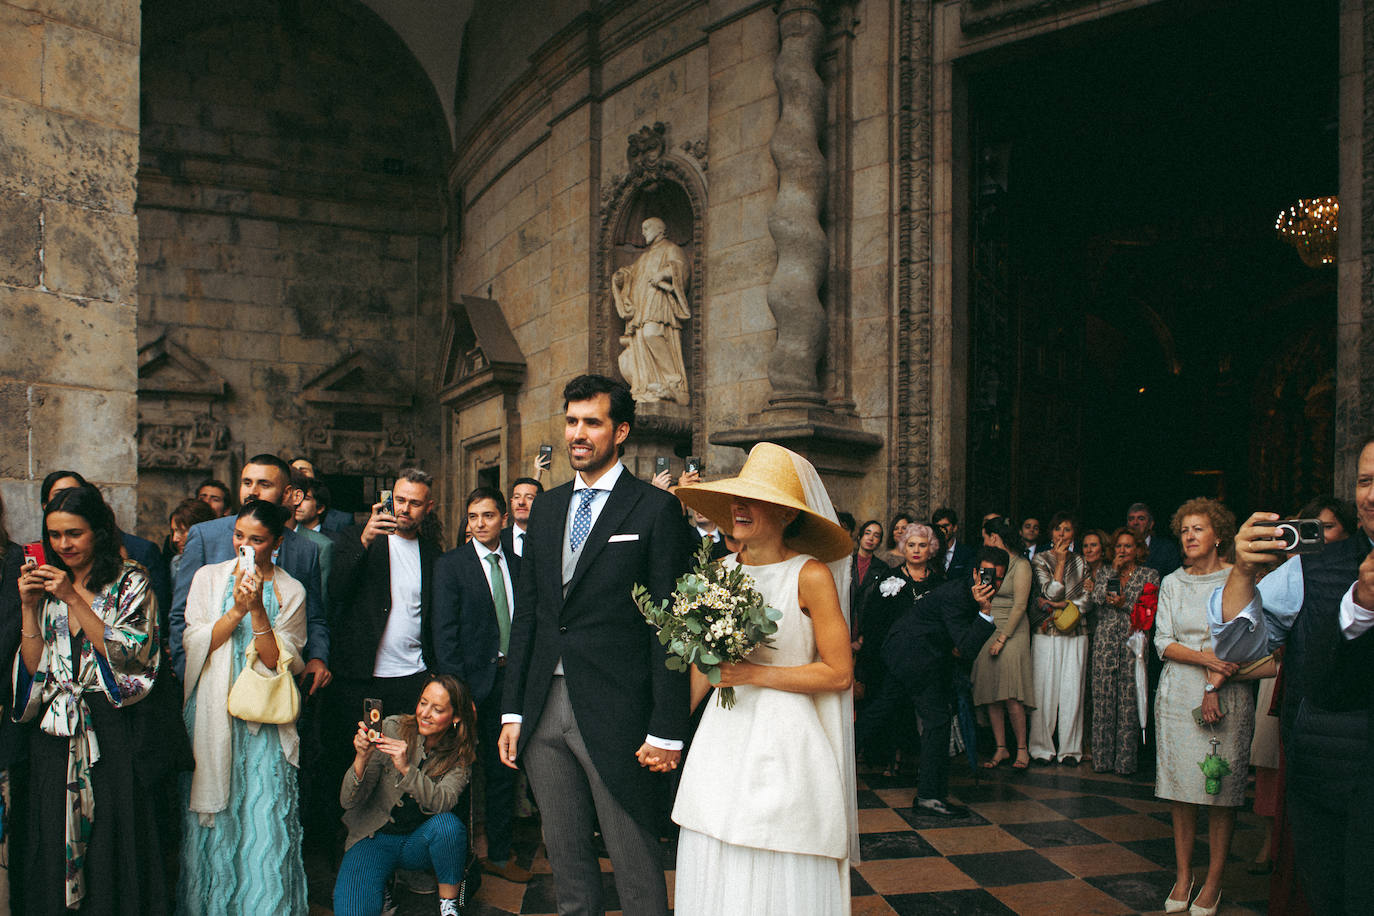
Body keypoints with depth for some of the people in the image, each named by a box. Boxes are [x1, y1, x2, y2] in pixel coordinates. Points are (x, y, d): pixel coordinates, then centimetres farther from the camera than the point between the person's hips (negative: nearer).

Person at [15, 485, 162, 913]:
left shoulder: (130, 581, -2)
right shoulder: (45, 587, 11)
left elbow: (129, 655, -13)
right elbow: (35, 667, 7)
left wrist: (74, 598, -14)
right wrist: (29, 607, -4)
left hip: (112, 731, -4)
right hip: (54, 734, 4)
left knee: (111, 842, 0)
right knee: (55, 843, 8)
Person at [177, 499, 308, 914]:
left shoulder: (291, 592, 4)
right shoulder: (208, 577, 7)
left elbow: (278, 662, -4)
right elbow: (194, 643, -1)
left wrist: (258, 608, -15)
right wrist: (236, 609, -14)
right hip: (213, 712, 1)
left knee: (265, 814, -3)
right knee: (212, 812, 2)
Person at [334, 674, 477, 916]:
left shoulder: (461, 752, -8)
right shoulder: (392, 729, -13)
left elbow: (442, 803, -26)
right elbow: (348, 802, -14)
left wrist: (406, 768, -40)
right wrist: (362, 758, -34)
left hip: (420, 841, 1)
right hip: (375, 837, -1)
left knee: (447, 824, -33)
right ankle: (380, 892, 9)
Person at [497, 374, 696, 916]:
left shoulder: (657, 510, -5)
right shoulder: (546, 508, 13)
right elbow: (526, 612, 13)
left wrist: (666, 731, -12)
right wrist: (513, 710, 9)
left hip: (615, 715, -5)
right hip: (544, 711, 6)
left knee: (635, 866, 5)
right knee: (565, 853, 17)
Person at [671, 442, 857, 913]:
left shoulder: (811, 575, -10)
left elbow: (839, 673, -10)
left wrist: (753, 674, -15)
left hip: (783, 743, -5)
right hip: (721, 738, 5)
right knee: (713, 878, 11)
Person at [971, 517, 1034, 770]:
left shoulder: (1020, 565, -6)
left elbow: (1019, 606, -11)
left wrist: (1002, 638, -13)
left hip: (1012, 633, -6)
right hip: (987, 631, 6)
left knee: (1010, 696, -9)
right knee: (990, 694, 3)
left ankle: (1022, 748, 4)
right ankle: (1000, 748, 10)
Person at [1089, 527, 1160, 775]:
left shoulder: (1150, 575, 8)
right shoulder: (1105, 574, 16)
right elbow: (1097, 599, -2)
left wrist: (1124, 604, -12)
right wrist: (1114, 570, -1)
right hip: (1105, 641, 2)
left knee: (1129, 700, -4)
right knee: (1103, 699, 0)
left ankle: (1126, 760, 3)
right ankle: (1102, 758, 7)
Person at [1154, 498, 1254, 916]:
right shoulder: (1171, 583, 9)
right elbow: (1163, 642, 4)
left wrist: (1215, 687, -13)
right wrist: (1206, 657, -12)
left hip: (1226, 693, -3)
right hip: (1178, 693, 3)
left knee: (1221, 788, -1)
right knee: (1179, 786, 4)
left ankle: (1213, 882, 9)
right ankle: (1183, 875, 15)